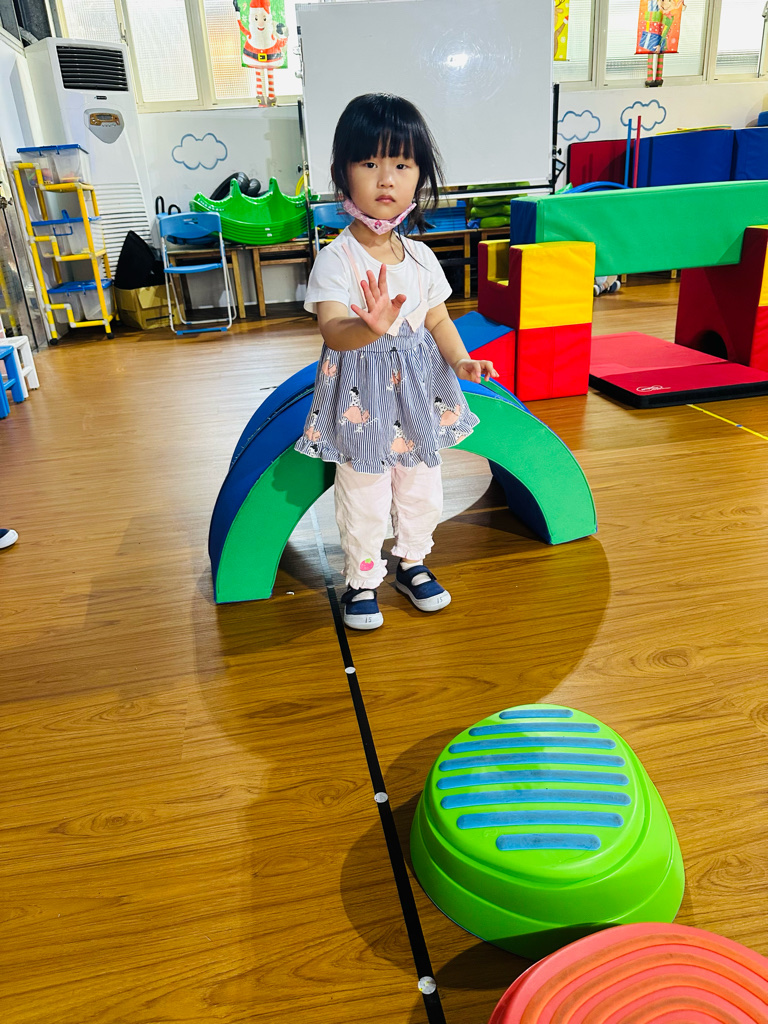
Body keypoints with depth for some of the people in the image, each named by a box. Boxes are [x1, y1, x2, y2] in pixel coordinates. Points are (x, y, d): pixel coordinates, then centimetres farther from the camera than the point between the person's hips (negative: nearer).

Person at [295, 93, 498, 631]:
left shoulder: (421, 257, 1)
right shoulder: (336, 259, -16)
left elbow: (438, 319, 7)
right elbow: (333, 329, -30)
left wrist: (462, 361, -11)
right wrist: (370, 328, -52)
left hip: (419, 387, 6)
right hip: (362, 390, -5)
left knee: (422, 489, 18)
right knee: (364, 498, 7)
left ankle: (413, 563, 41)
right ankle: (362, 579, 29)